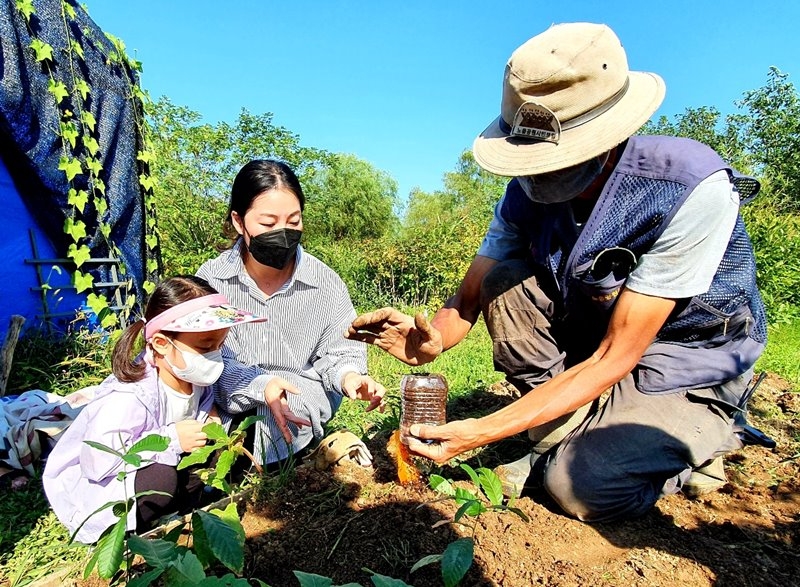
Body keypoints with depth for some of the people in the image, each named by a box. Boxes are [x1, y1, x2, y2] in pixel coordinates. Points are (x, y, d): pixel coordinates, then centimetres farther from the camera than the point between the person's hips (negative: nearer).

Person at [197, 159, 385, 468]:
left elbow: (339, 350, -3)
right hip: (230, 403, 1)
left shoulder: (325, 282, -9)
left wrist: (347, 375, -27)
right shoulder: (211, 278, -9)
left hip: (302, 400, 0)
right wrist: (260, 384, -32)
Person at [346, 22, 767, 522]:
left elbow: (614, 357, -29)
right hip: (591, 340, 5)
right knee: (502, 280, -19)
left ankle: (690, 444, 5)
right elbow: (468, 301, -10)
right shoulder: (527, 192, -13)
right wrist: (429, 341, -34)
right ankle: (571, 436, -7)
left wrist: (483, 431, -34)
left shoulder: (695, 190, -29)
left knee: (586, 485, -27)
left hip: (687, 376, -4)